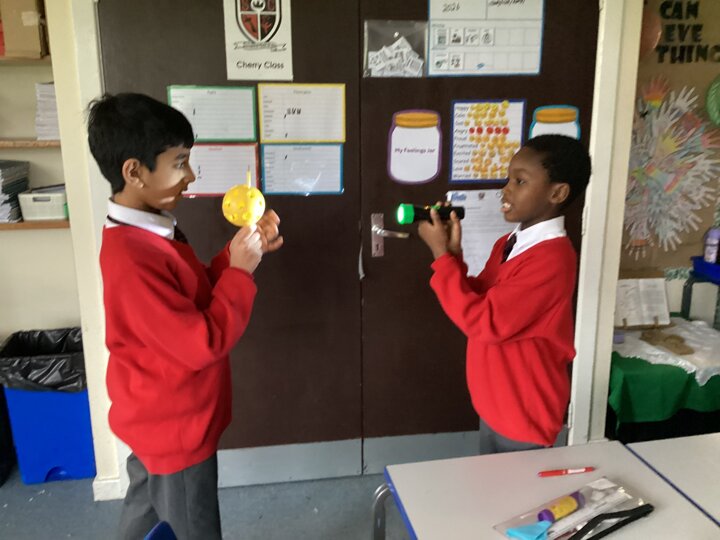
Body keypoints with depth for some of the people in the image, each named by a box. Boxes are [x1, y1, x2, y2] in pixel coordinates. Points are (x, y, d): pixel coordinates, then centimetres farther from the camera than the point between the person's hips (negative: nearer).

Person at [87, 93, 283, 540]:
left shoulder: (146, 232, 1)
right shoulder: (133, 259, -31)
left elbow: (196, 295, 9)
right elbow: (203, 344, -29)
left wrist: (239, 252, -4)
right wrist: (241, 271, -22)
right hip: (175, 429, -9)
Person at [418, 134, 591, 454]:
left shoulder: (552, 257, -25)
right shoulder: (508, 244, 3)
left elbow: (484, 323, -28)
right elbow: (476, 300, 7)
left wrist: (441, 254, -23)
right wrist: (454, 253, -7)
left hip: (524, 418, -8)